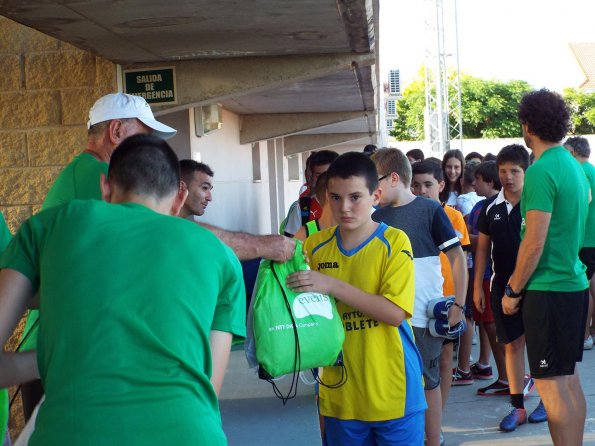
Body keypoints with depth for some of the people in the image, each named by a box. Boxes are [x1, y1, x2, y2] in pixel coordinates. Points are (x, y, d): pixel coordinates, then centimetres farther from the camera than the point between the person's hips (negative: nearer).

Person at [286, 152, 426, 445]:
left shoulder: (394, 241, -8)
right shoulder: (315, 246, 3)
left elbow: (395, 313, -17)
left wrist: (333, 285, -24)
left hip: (392, 392, -3)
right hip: (340, 394, 3)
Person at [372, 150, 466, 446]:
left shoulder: (429, 210, -6)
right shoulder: (378, 216, 6)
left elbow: (457, 257, -6)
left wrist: (459, 304, -12)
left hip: (424, 316, -4)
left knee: (428, 382, 7)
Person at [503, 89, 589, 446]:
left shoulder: (541, 172, -17)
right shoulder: (575, 166, 11)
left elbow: (534, 243, -19)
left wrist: (514, 290, -7)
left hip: (548, 290, -9)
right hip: (575, 283, 9)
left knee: (551, 385, -4)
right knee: (569, 379, 16)